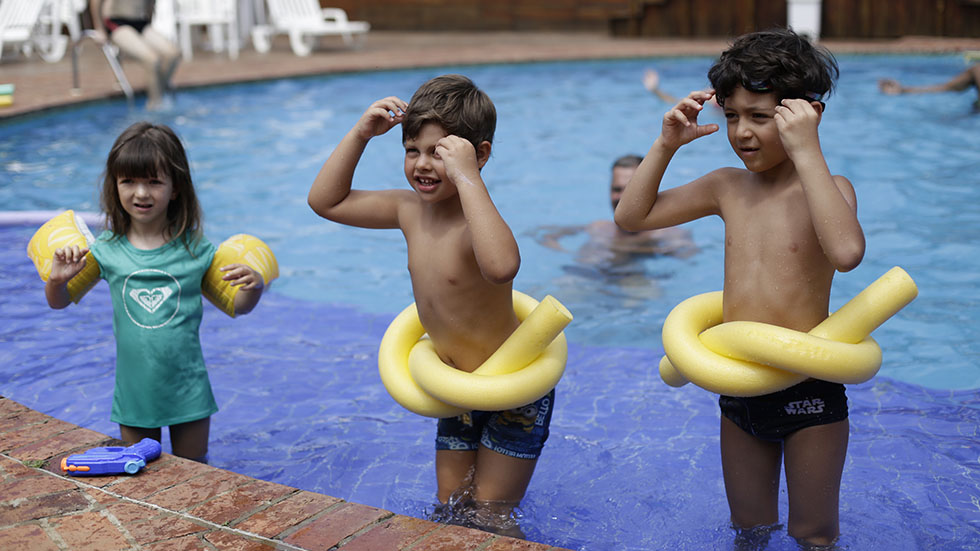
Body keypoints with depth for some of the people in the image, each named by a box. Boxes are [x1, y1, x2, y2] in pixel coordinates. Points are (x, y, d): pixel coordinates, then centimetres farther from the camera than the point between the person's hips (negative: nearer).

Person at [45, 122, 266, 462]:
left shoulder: (195, 249, -7)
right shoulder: (107, 250, -4)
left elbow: (237, 306, 1)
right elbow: (59, 302, 6)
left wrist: (254, 286, -19)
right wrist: (57, 278, -15)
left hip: (188, 393, -1)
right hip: (134, 393, 1)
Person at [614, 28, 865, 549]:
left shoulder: (829, 187, -12)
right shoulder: (727, 186, 2)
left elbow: (846, 251, -35)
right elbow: (632, 215, 6)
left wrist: (806, 152, -33)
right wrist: (666, 144, -6)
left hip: (810, 392, -4)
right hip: (738, 393, 5)